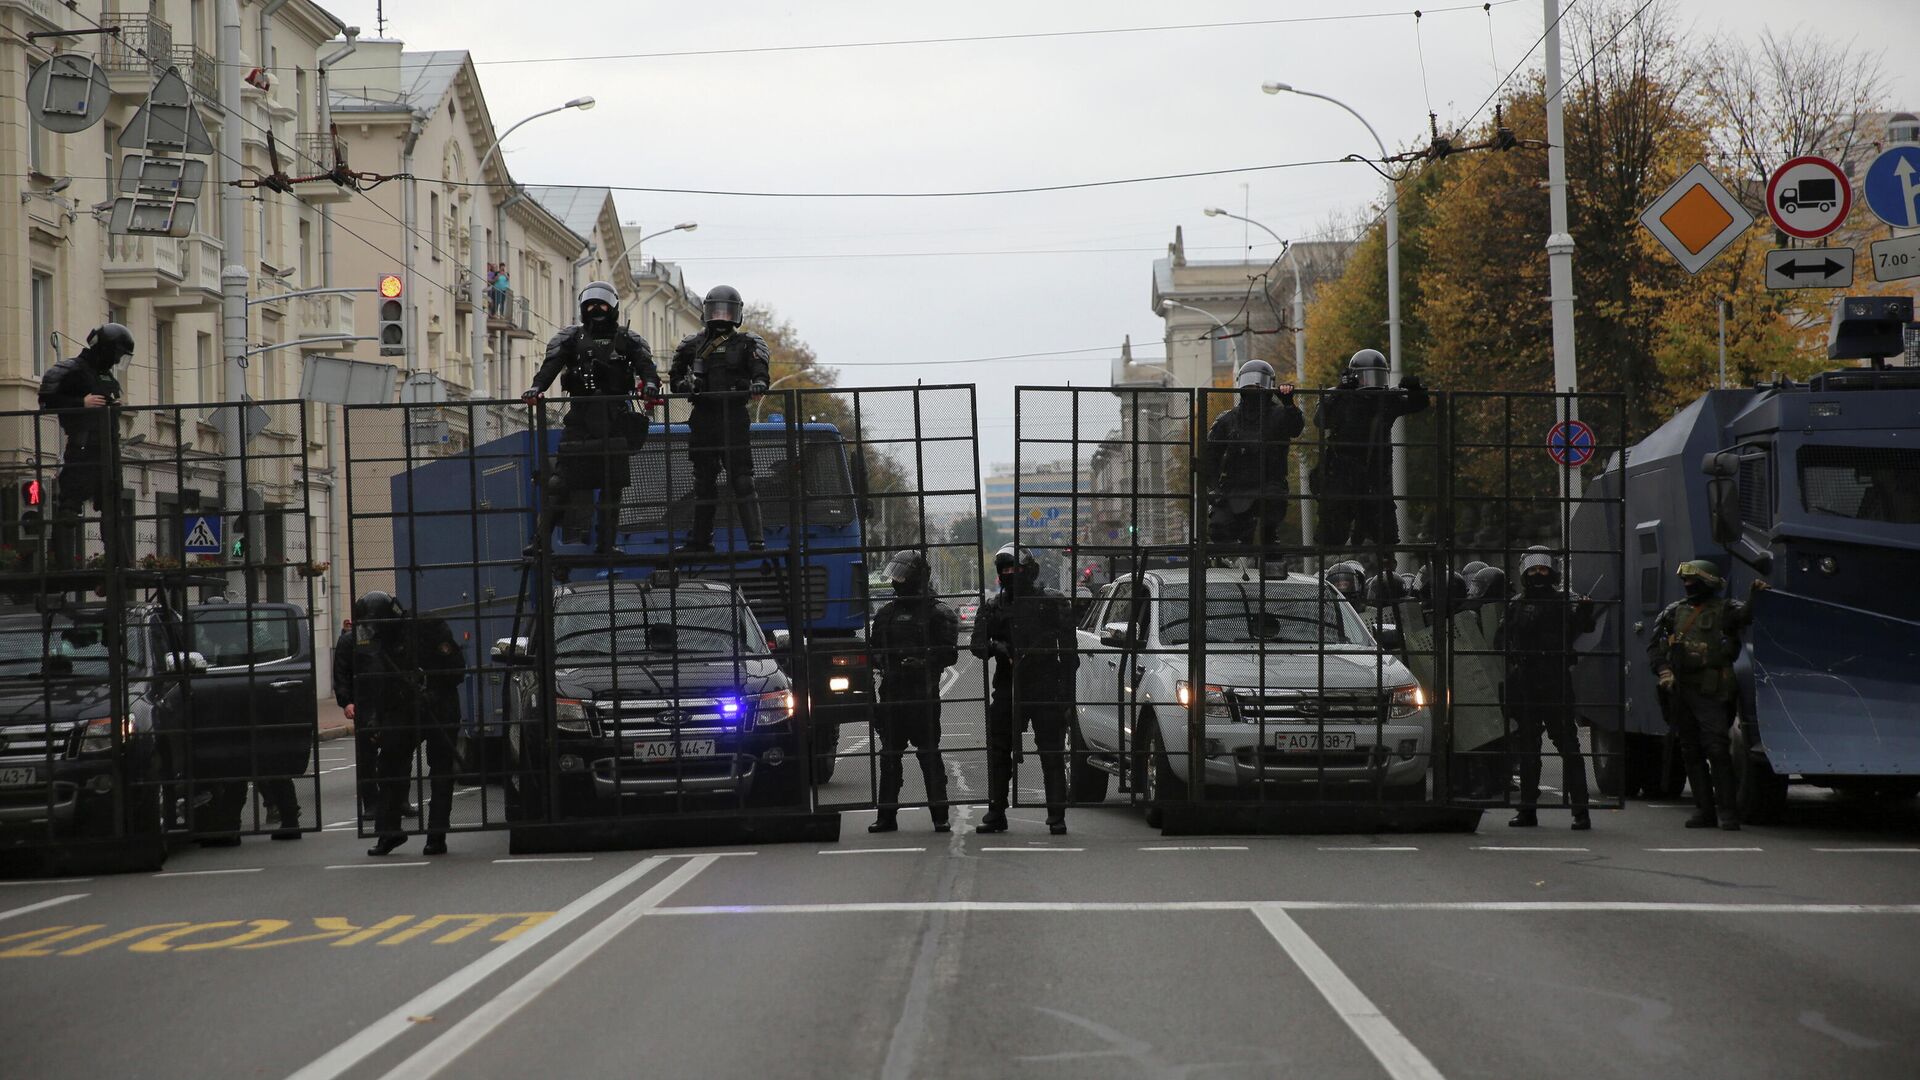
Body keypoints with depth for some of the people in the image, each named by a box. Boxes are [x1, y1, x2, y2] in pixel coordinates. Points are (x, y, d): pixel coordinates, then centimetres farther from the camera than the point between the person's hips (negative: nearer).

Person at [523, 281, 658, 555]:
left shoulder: (628, 340, 12)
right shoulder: (571, 338, 12)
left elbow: (645, 363, -5)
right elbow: (552, 365, -4)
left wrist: (650, 384, -28)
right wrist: (536, 387, -24)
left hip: (615, 419, 1)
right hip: (580, 417, -1)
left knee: (612, 485, 3)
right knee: (561, 481, -8)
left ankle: (606, 544, 10)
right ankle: (541, 539, -7)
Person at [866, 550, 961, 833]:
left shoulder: (938, 613, -1)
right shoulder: (886, 613, 15)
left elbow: (949, 654, -5)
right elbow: (873, 650, 21)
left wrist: (922, 662, -20)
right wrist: (881, 661, -2)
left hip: (924, 695, -5)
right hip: (892, 692, 5)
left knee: (929, 754, -4)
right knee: (889, 755, 7)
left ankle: (939, 814, 2)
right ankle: (886, 815, 12)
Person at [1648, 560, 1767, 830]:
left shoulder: (1724, 610, 0)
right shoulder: (1675, 611, 15)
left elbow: (1746, 615, -17)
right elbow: (1654, 643, 15)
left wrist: (1757, 596, -36)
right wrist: (1662, 670, 1)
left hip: (1710, 693, -6)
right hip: (1680, 691, 6)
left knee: (1717, 749, -11)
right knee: (1691, 752, 8)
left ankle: (1727, 811, -9)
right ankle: (1704, 810, 13)